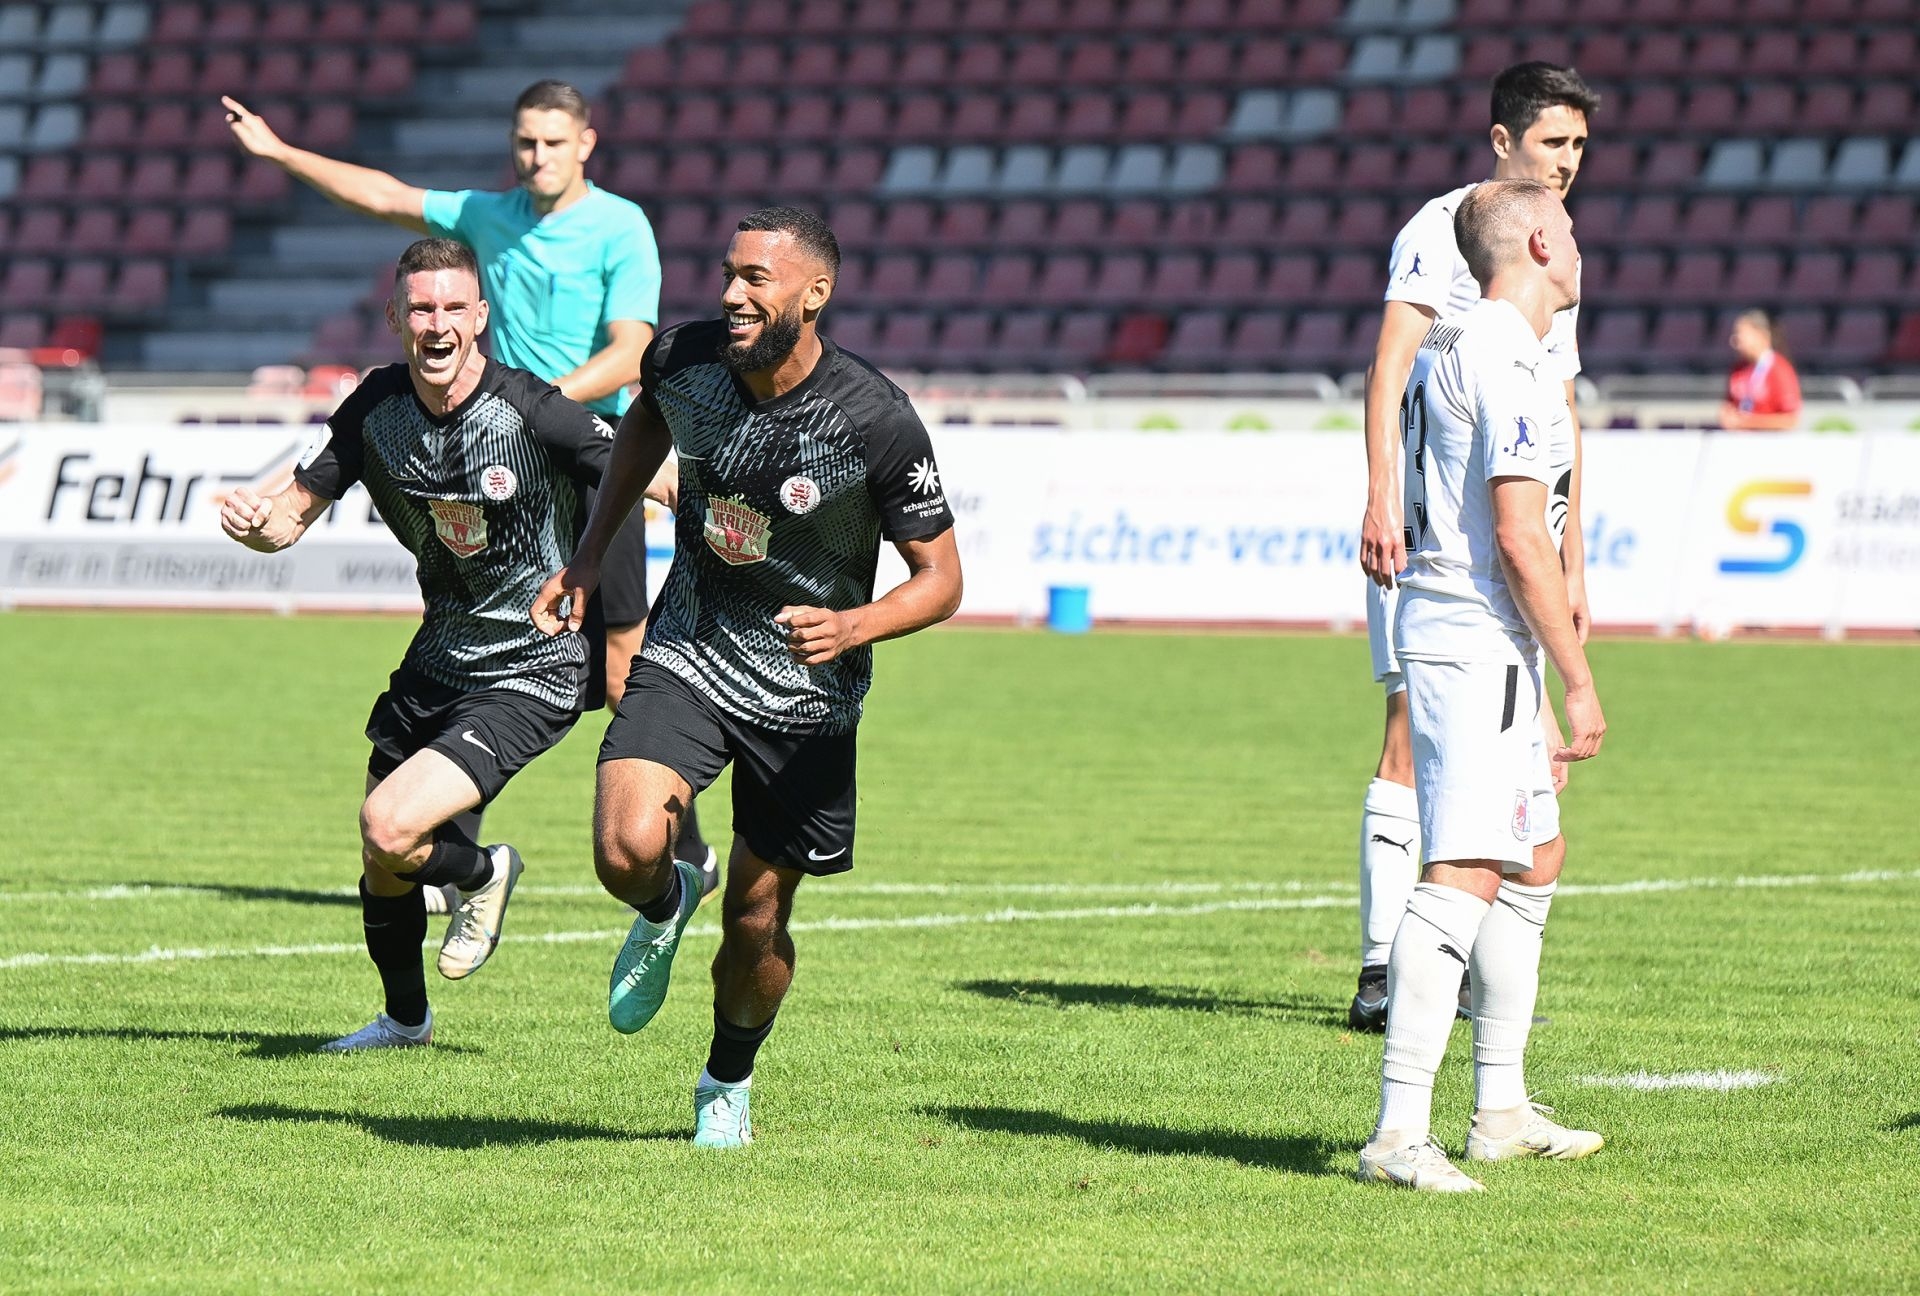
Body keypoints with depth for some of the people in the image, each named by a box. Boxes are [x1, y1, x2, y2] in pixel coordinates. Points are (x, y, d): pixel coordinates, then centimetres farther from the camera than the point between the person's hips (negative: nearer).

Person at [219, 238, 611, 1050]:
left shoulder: (533, 411, -22)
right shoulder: (378, 406, -6)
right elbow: (295, 512, 1)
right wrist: (254, 522, -20)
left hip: (532, 672, -6)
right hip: (439, 659, 6)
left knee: (390, 828, -21)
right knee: (380, 863, 14)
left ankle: (482, 875, 13)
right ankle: (404, 1017, 42)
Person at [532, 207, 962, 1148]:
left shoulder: (877, 423, -21)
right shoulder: (683, 361, -11)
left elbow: (941, 577, -11)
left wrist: (855, 627, -30)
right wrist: (587, 558, 13)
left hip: (809, 692, -2)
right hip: (687, 656, 2)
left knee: (756, 921, 6)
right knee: (627, 850, -24)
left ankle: (728, 1081, 37)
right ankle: (665, 910, 15)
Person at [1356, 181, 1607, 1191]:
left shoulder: (1449, 350, 17)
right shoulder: (1511, 362, -15)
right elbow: (1520, 540, -21)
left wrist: (1533, 692, 25)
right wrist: (1578, 682, -17)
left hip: (1450, 637, 11)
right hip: (1479, 643, -11)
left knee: (1534, 857, 21)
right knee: (1466, 875, -16)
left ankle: (1501, 1112, 27)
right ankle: (1400, 1133, -23)